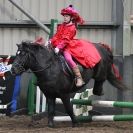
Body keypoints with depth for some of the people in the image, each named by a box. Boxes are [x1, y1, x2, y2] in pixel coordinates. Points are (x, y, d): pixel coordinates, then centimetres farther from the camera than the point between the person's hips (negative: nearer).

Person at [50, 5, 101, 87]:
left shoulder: (72, 28, -8)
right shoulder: (61, 26, 14)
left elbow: (66, 40, -17)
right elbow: (57, 36, 12)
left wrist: (58, 47, -27)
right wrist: (50, 41, -7)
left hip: (67, 46, -8)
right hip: (59, 45, 8)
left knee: (68, 59, -30)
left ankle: (79, 79, -28)